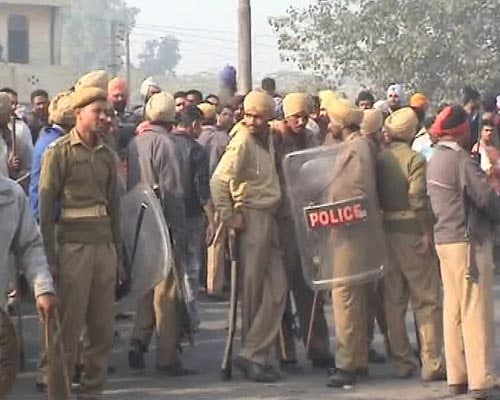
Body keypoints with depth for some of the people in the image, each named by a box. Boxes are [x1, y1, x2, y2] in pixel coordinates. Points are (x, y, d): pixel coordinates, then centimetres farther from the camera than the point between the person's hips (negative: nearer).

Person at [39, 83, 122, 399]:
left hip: (104, 244, 5)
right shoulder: (59, 152, -2)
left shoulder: (107, 155, 14)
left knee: (103, 326, 6)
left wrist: (118, 253, 15)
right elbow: (46, 207, -5)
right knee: (69, 326, -3)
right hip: (73, 245, -5)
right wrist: (50, 257, -10)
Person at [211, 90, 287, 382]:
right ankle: (253, 354, 7)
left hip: (269, 217, 8)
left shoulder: (267, 138, 10)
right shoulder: (243, 141, -14)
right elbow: (219, 181, -21)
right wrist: (230, 217, -17)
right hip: (251, 218, -8)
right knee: (254, 290, -1)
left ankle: (255, 355, 6)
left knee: (277, 287, 3)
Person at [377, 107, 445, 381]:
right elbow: (419, 200, -19)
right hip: (412, 232, -6)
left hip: (385, 232, 6)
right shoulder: (415, 159, -12)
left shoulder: (380, 159, 5)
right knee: (427, 300, 1)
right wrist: (427, 233, -13)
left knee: (394, 301, 11)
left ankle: (402, 361, 16)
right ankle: (431, 363, 0)